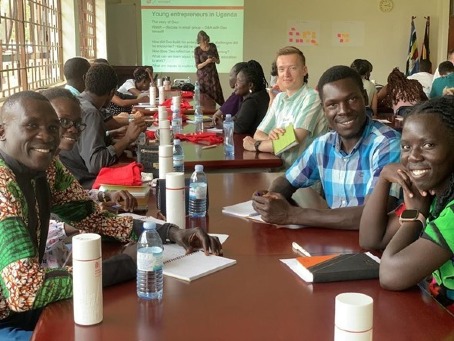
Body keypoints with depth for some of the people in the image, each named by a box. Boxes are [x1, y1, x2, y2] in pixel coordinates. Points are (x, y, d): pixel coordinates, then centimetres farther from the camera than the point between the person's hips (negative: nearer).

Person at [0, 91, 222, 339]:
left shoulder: (44, 167, -3)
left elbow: (93, 218, 5)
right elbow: (24, 290, -36)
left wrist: (170, 232, -10)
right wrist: (128, 263, -27)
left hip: (26, 309, 7)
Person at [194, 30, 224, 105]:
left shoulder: (213, 46, 0)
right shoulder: (197, 50, -5)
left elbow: (218, 61, 6)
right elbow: (198, 66, -7)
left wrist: (215, 60, -17)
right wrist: (206, 62, -24)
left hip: (213, 74, 1)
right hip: (202, 76, -1)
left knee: (216, 95, -8)